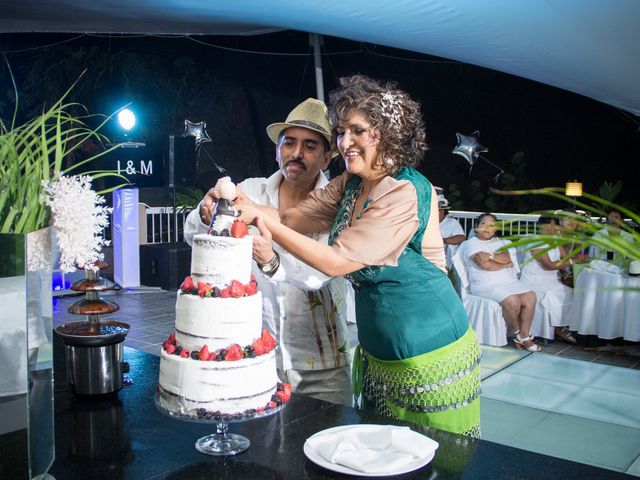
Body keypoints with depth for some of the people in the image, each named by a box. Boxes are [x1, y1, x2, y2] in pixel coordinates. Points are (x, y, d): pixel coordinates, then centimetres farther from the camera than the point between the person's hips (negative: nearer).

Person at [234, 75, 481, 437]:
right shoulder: (351, 184, 4)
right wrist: (244, 205, -18)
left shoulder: (406, 193, -23)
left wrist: (265, 220, -22)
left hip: (428, 354, -8)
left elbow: (336, 261, -24)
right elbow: (294, 218, 0)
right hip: (378, 352, 8)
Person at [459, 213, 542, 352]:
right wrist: (506, 264, -2)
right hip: (486, 285, -7)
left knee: (531, 297, -17)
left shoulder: (499, 242, 22)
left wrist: (490, 255, -15)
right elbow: (485, 265, -14)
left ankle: (524, 336, -8)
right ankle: (517, 332, -3)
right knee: (512, 300, -30)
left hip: (509, 281, 7)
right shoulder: (471, 243, 1)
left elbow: (507, 257, 0)